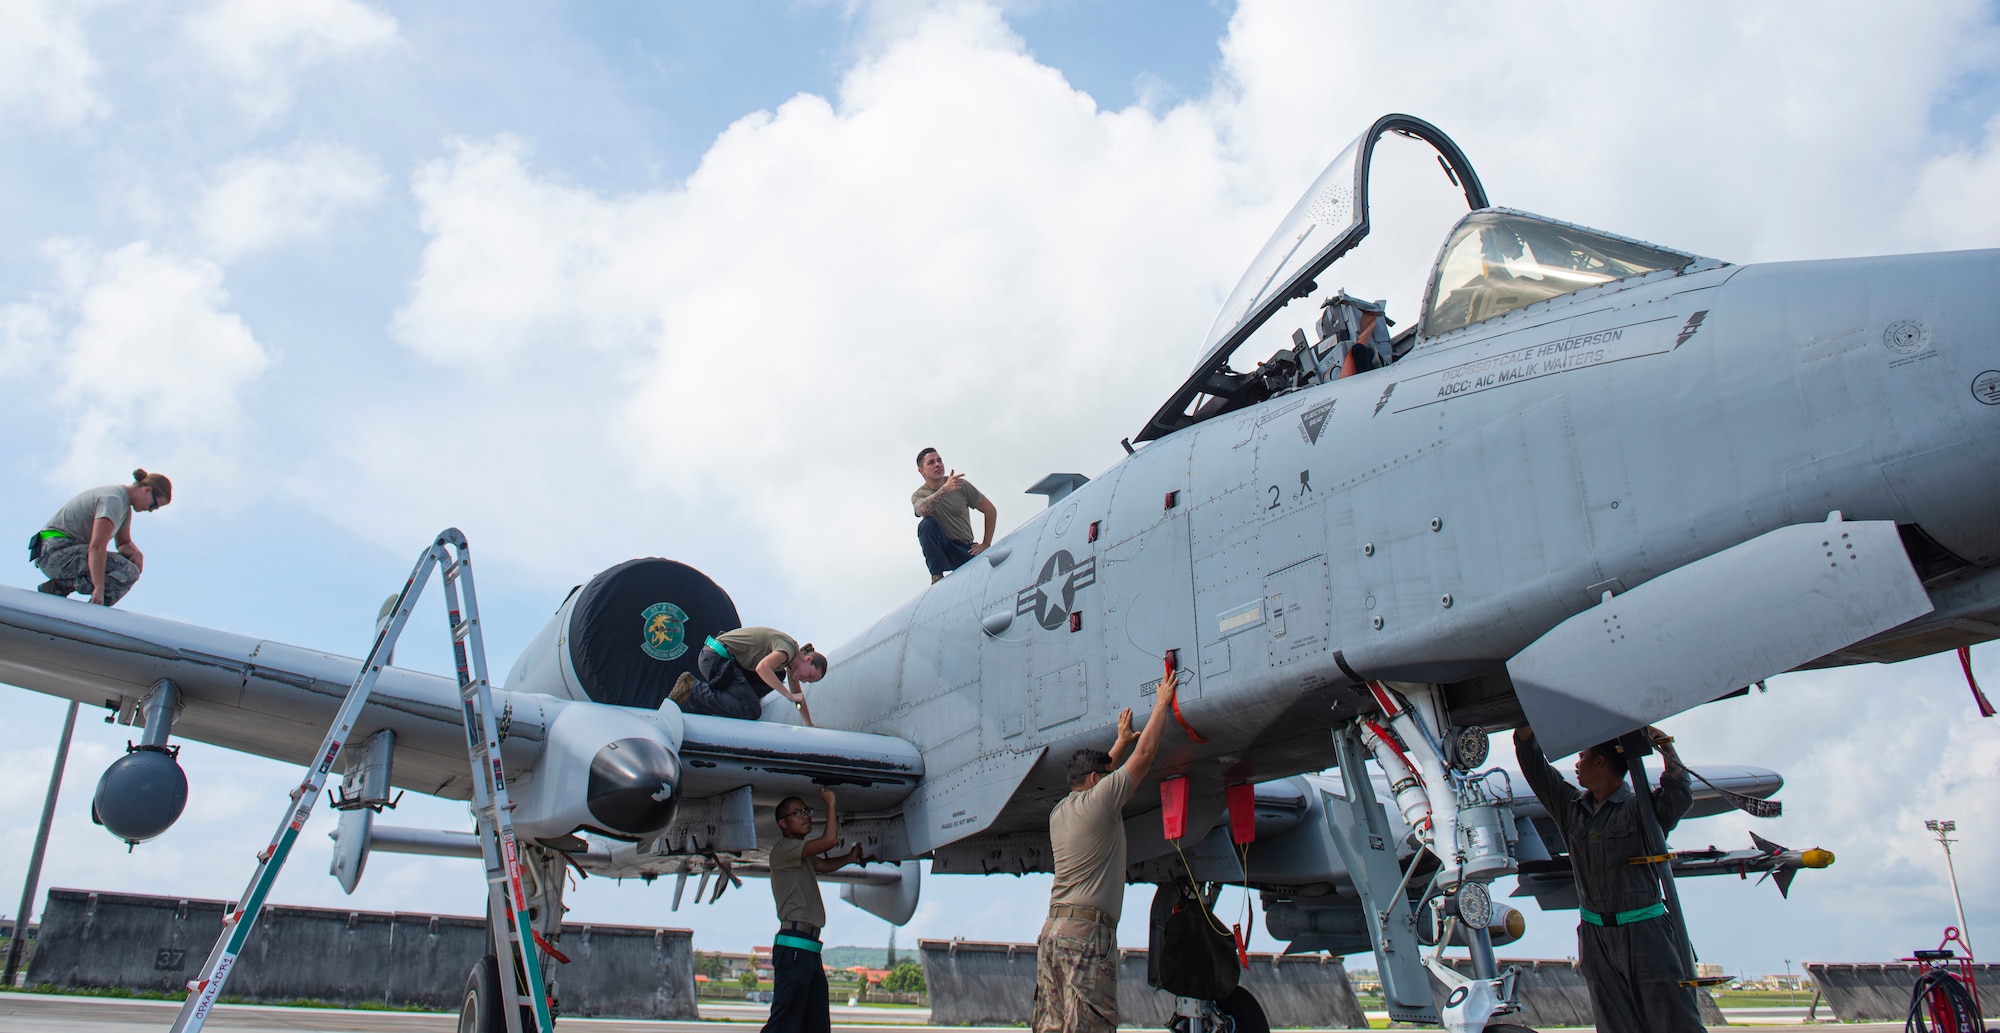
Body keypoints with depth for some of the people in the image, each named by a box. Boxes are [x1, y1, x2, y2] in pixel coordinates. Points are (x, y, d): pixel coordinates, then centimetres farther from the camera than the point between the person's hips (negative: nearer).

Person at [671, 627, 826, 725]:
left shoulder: (791, 661, 16)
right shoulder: (788, 647, -13)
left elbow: (798, 694, 27)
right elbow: (762, 667, -30)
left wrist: (810, 726, 27)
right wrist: (789, 695, -23)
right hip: (715, 657, -10)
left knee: (777, 676, 7)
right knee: (752, 711, -16)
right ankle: (693, 690, -14)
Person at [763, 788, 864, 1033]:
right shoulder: (782, 849, -6)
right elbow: (829, 840, -14)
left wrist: (851, 857, 18)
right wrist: (830, 804, -5)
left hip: (809, 948, 10)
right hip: (794, 946, -10)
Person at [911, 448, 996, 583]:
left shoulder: (961, 485, 0)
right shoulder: (918, 495, -2)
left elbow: (991, 510, 5)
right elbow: (923, 510, -29)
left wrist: (986, 544, -1)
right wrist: (945, 489, -41)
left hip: (966, 550, 1)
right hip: (941, 549, 0)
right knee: (927, 523, -31)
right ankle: (937, 576, -22)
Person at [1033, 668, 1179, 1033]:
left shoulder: (1059, 811, 18)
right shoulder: (1099, 800, -3)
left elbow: (1098, 773, 38)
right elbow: (1144, 753, 2)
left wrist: (1120, 742, 47)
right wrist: (1162, 704, 14)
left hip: (1052, 928, 8)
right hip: (1087, 929, -8)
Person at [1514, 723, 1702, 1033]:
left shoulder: (1639, 808, -8)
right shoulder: (1571, 806, 8)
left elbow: (1679, 798, -26)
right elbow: (1534, 765, 9)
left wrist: (1666, 748, -19)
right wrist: (1525, 727, 4)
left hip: (1645, 937, -5)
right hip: (1597, 940, 5)